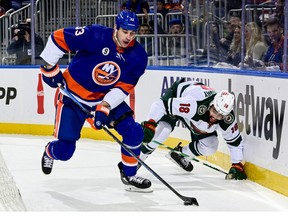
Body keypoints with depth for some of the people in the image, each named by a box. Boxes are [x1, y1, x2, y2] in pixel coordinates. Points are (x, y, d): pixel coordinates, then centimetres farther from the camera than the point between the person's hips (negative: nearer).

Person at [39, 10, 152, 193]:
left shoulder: (138, 57, -13)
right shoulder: (95, 35, -26)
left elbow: (123, 87, -12)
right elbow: (59, 37, -19)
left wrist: (105, 107, -25)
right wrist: (50, 67, -15)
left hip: (108, 97, 4)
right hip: (73, 94, -4)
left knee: (134, 132, -12)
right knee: (64, 151, -4)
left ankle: (129, 175, 9)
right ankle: (50, 152, 35)